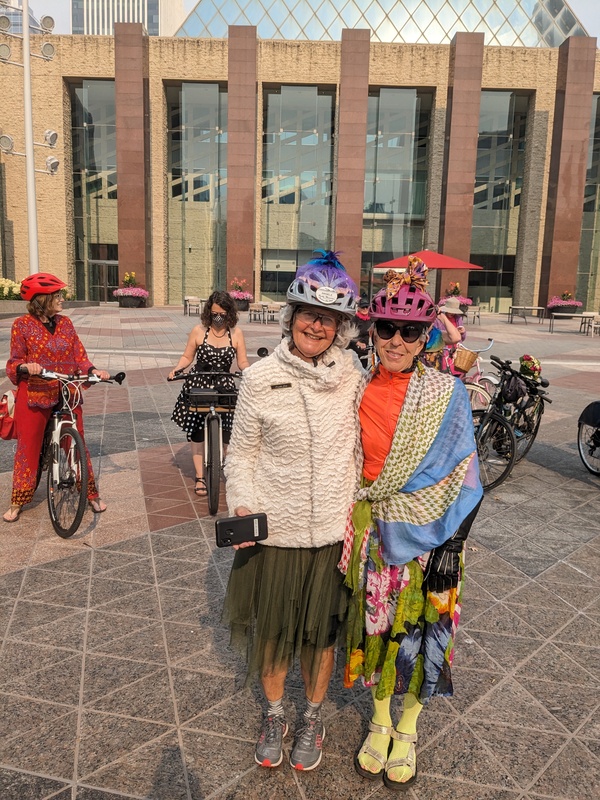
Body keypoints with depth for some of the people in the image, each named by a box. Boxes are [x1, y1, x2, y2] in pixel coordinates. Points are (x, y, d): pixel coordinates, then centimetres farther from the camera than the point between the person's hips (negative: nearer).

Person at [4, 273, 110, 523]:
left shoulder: (65, 323, 7)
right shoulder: (22, 325, -4)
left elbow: (79, 355, 3)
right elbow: (14, 362, -3)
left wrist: (92, 370, -17)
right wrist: (25, 367, -25)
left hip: (67, 393, 3)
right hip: (34, 394, -3)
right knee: (28, 446, 5)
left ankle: (91, 493, 17)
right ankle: (18, 501, 19)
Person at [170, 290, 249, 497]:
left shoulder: (236, 333, -2)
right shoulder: (199, 331, -3)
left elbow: (242, 361, 0)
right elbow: (187, 357, 3)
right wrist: (177, 369, -16)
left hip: (225, 387, 0)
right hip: (198, 386, 0)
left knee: (227, 432, -4)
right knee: (196, 431, 2)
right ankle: (200, 477, 14)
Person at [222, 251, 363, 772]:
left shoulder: (354, 378, -5)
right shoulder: (260, 379, -10)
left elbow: (359, 451, 5)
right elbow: (242, 453, -2)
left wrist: (356, 507, 0)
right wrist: (241, 505, -15)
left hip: (333, 532, 1)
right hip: (274, 530, -1)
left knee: (322, 631, 18)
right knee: (272, 630, 17)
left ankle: (312, 718, 45)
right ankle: (274, 715, 46)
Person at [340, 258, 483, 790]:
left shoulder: (448, 395, -11)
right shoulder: (358, 393, -3)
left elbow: (464, 479, -8)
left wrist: (451, 545, -11)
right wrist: (350, 534, 6)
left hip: (429, 535, -2)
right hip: (373, 532, 2)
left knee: (420, 624, 12)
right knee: (378, 622, 16)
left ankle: (408, 730, 39)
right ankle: (380, 721, 42)